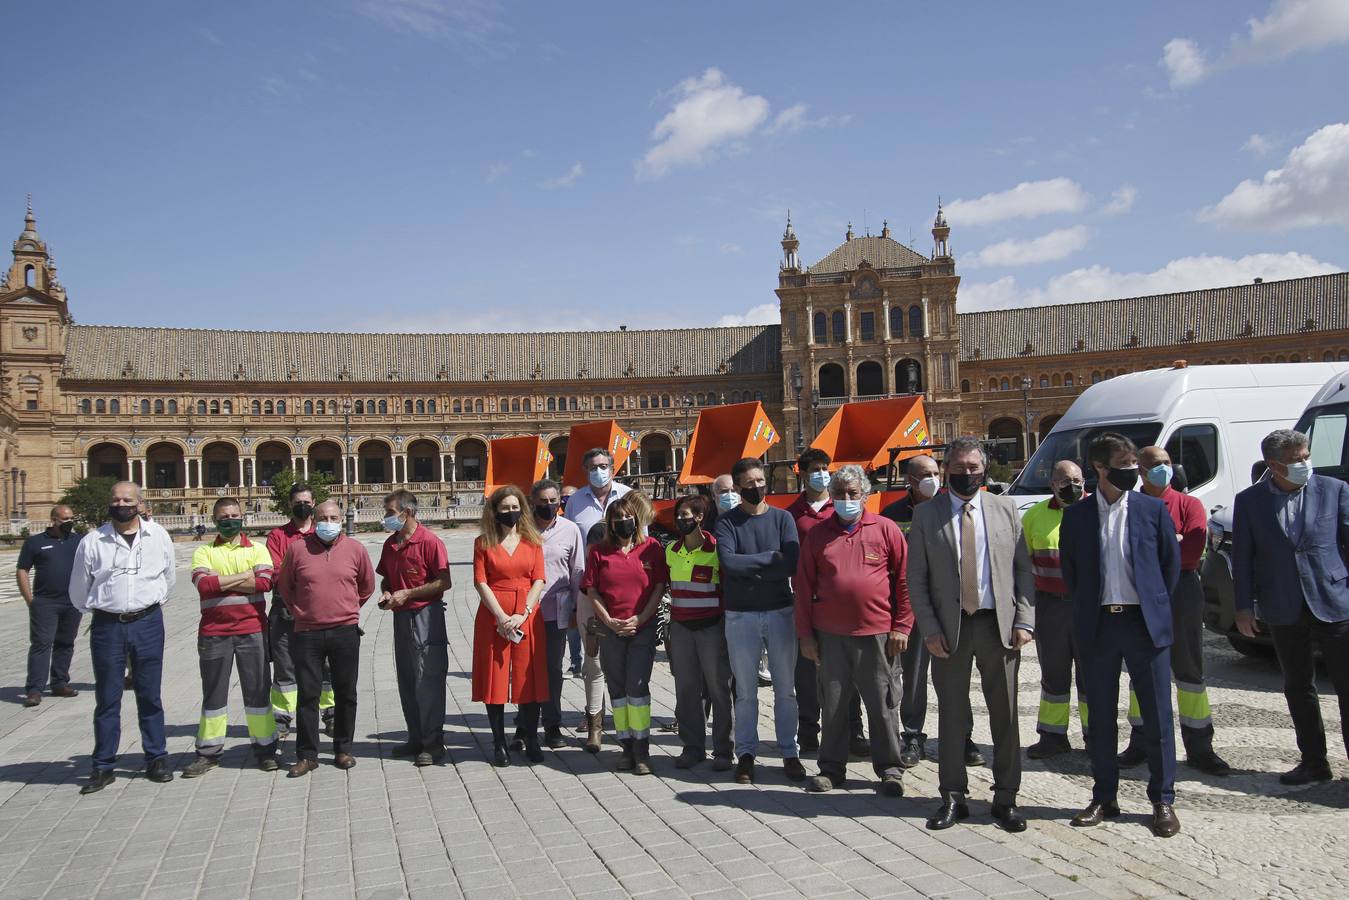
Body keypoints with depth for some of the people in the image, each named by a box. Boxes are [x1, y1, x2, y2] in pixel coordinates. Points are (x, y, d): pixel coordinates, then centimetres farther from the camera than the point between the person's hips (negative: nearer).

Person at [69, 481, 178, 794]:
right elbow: (78, 590, 9)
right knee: (107, 699, 8)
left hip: (148, 624, 0)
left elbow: (169, 579, 12)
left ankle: (156, 759, 18)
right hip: (107, 626, 0)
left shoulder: (158, 536, 1)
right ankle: (103, 766, 18)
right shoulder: (92, 541, -2)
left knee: (149, 696, 9)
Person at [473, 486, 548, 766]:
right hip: (494, 616, -1)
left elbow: (538, 581, 2)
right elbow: (480, 582, -3)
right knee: (495, 678, 2)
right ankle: (499, 745, 11)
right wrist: (501, 616, -12)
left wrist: (523, 614, -11)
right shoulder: (483, 542, 4)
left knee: (529, 678, 2)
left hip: (527, 616, 1)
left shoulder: (532, 541, 8)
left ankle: (531, 741, 13)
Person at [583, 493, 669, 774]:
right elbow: (591, 591, 2)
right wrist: (609, 622, -8)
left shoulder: (652, 548, 2)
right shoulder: (598, 551, 5)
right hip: (610, 630, 2)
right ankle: (626, 747, 17)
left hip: (643, 628, -2)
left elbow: (659, 587, 0)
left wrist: (639, 619, -9)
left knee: (638, 686, -5)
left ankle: (642, 750, 3)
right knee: (617, 688, 7)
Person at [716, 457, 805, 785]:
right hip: (740, 616, -1)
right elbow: (728, 562, -17)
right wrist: (770, 557, -12)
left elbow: (792, 563, -12)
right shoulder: (727, 522, -1)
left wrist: (748, 567, -14)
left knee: (785, 689, 8)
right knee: (745, 692, 8)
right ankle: (745, 755, 18)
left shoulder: (782, 518, 2)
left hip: (780, 612, 1)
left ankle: (790, 753, 20)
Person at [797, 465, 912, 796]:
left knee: (882, 704, 6)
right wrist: (805, 633, 2)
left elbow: (904, 579, 2)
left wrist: (902, 626, -3)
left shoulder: (886, 529, 1)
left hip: (876, 632, -2)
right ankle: (832, 768, 22)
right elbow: (804, 586, 6)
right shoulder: (817, 534, 5)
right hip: (829, 634, 2)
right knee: (832, 704, 9)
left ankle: (889, 770, 19)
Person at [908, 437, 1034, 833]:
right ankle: (953, 797, 21)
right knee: (951, 714, 8)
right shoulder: (926, 514, 1)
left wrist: (1024, 621, -3)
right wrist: (930, 630, -7)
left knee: (1005, 714, 8)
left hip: (998, 623, 1)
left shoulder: (1005, 508, 6)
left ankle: (1006, 798, 22)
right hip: (950, 627, -1)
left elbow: (1023, 568, 6)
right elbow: (916, 578, 0)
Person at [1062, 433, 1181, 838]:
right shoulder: (1077, 514, 3)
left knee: (1157, 717, 4)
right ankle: (1104, 797, 20)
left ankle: (1163, 800, 17)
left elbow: (1172, 561, 7)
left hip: (1146, 623, -1)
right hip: (1098, 625, 1)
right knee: (1101, 717, 9)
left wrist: (1156, 605, 6)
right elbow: (1068, 568, 11)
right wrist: (1087, 607, 7)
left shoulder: (1152, 509, 1)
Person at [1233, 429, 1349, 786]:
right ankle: (1313, 762, 24)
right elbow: (1242, 558, 4)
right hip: (1283, 610, 1)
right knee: (1298, 689, 11)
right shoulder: (1249, 500, 2)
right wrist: (1244, 606, 1)